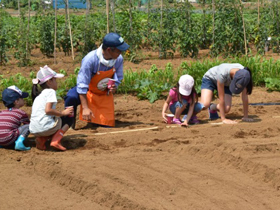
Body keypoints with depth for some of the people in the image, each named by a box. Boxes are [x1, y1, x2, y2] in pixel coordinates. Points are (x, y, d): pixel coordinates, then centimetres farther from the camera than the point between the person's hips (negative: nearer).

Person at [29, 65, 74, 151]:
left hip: (34, 131, 8)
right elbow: (48, 110, -16)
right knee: (69, 119, 13)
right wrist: (62, 113, -6)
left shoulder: (38, 95, 24)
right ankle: (55, 140, -7)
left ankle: (41, 139, 7)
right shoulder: (50, 91, -3)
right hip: (45, 128, -8)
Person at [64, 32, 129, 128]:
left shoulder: (119, 59, -16)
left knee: (108, 124, -5)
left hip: (105, 94, 4)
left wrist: (114, 87, -22)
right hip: (89, 91, -4)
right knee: (72, 97, -36)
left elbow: (118, 78, 3)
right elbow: (82, 84, -28)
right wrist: (85, 108, -31)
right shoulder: (90, 59, -31)